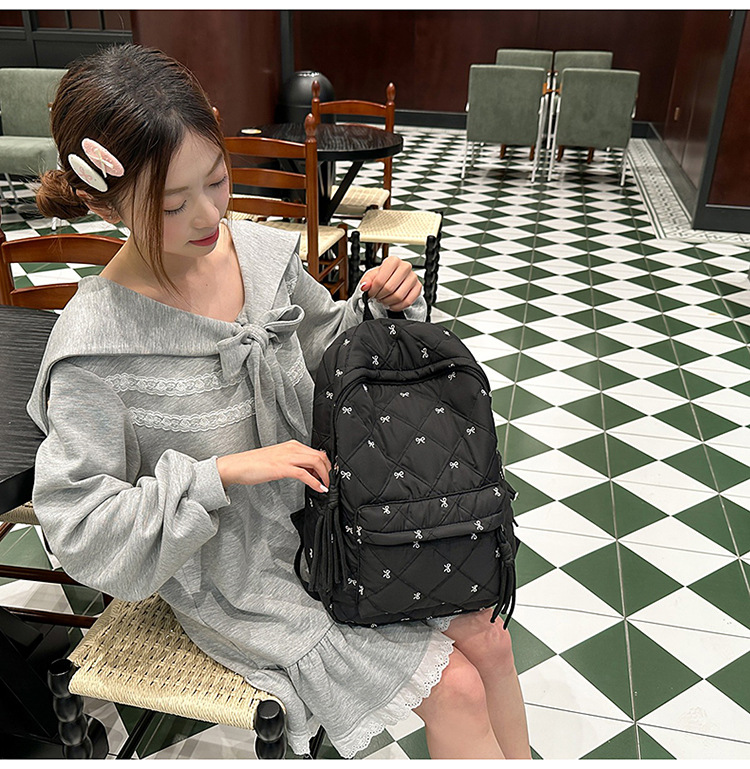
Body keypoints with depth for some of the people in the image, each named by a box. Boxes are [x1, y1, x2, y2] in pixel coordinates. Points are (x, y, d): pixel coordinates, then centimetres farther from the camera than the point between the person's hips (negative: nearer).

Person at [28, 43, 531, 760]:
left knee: (487, 636, 5)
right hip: (238, 576, -5)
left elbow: (332, 349, 9)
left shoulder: (263, 251, -8)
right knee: (454, 688, -4)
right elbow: (82, 530, -18)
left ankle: (522, 760, 33)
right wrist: (224, 471, -28)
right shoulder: (94, 348, -22)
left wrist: (383, 305, -12)